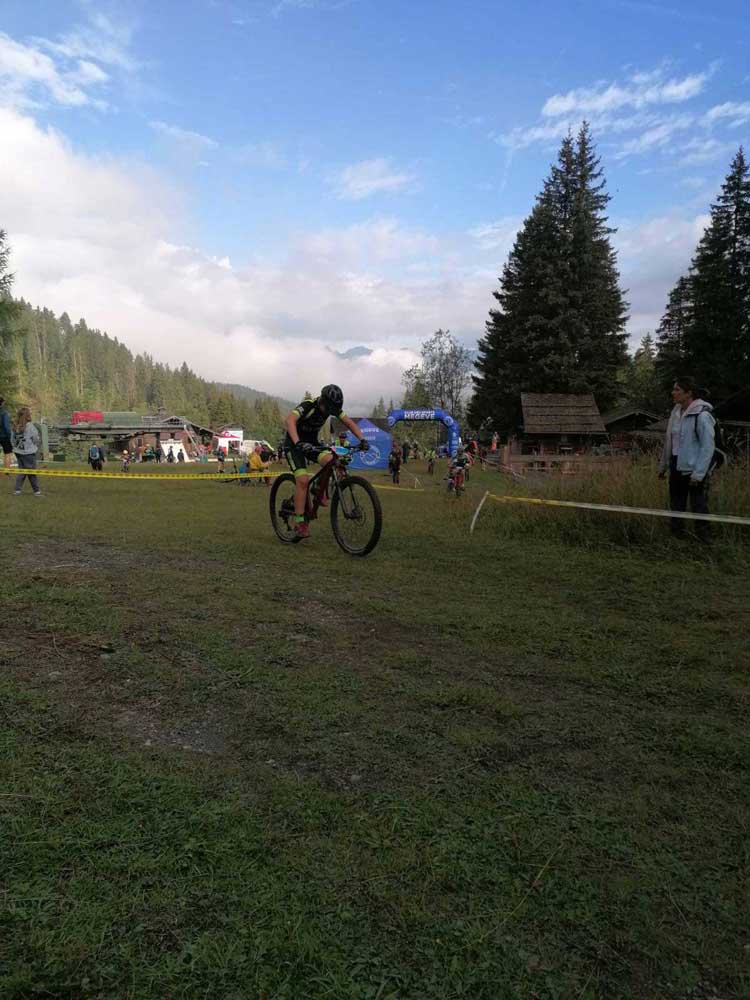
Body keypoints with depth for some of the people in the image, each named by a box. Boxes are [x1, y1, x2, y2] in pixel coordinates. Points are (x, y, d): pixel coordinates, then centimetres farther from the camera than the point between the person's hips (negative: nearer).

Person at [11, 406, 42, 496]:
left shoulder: (14, 427, 1)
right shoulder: (30, 426, -17)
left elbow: (12, 440, 5)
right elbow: (36, 439, -9)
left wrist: (16, 447, 18)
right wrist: (36, 446, 11)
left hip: (18, 452, 6)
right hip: (29, 453, -6)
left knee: (21, 471, 15)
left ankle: (17, 490, 12)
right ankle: (37, 491, 10)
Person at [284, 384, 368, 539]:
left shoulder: (333, 408, -11)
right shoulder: (307, 405, -28)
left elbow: (349, 422, -5)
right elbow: (289, 420, -44)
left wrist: (362, 440, -21)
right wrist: (298, 443, -59)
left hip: (312, 442, 5)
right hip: (294, 443, -5)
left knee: (331, 461, -26)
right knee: (303, 479, -21)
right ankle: (299, 522, -13)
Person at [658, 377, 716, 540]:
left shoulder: (702, 415, -15)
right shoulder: (676, 412, 7)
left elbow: (708, 447, -17)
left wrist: (698, 474, -19)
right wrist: (663, 466, 15)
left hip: (694, 471, -7)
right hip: (676, 469, 7)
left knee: (698, 508, 1)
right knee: (676, 506, 15)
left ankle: (702, 541, 11)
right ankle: (676, 537, 28)